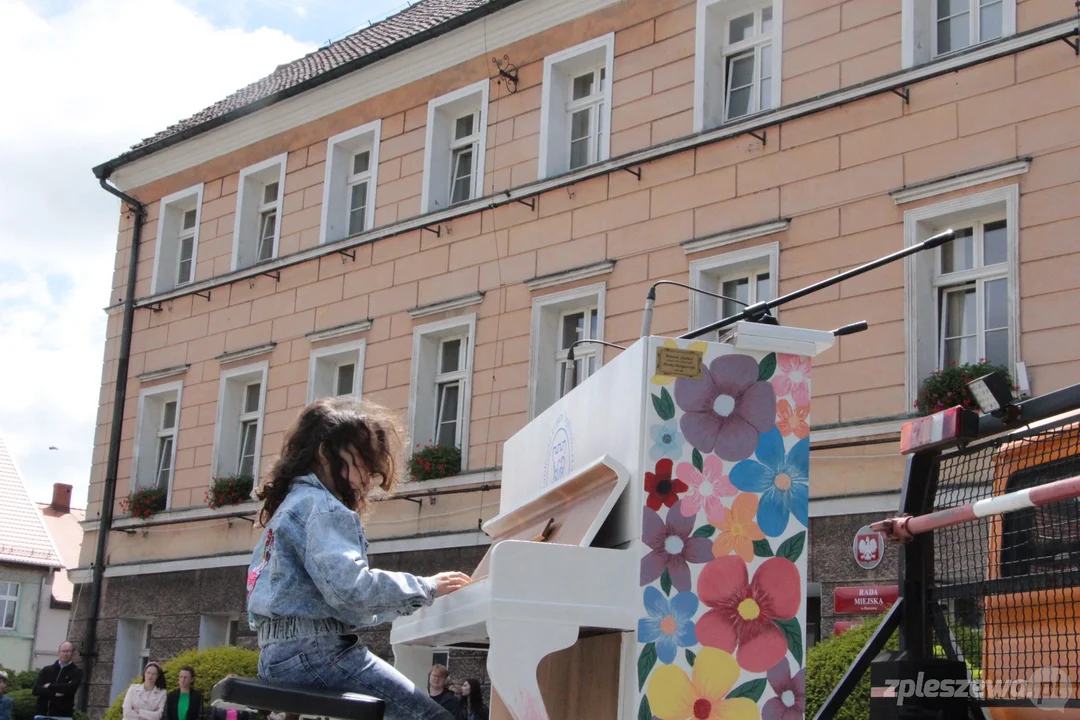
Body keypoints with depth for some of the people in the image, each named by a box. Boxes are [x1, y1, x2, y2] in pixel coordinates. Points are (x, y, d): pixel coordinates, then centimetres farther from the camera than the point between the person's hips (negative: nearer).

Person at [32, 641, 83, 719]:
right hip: (42, 714, 3)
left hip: (62, 715, -3)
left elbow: (70, 688, -13)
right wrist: (53, 694, -12)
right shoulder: (47, 670, 13)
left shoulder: (76, 672, 5)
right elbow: (35, 690, 2)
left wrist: (50, 686, -4)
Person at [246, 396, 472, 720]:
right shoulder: (323, 507, -8)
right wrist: (425, 588, -11)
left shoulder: (291, 503, 24)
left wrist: (407, 600, 20)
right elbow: (348, 586, -22)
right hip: (313, 651, -10)